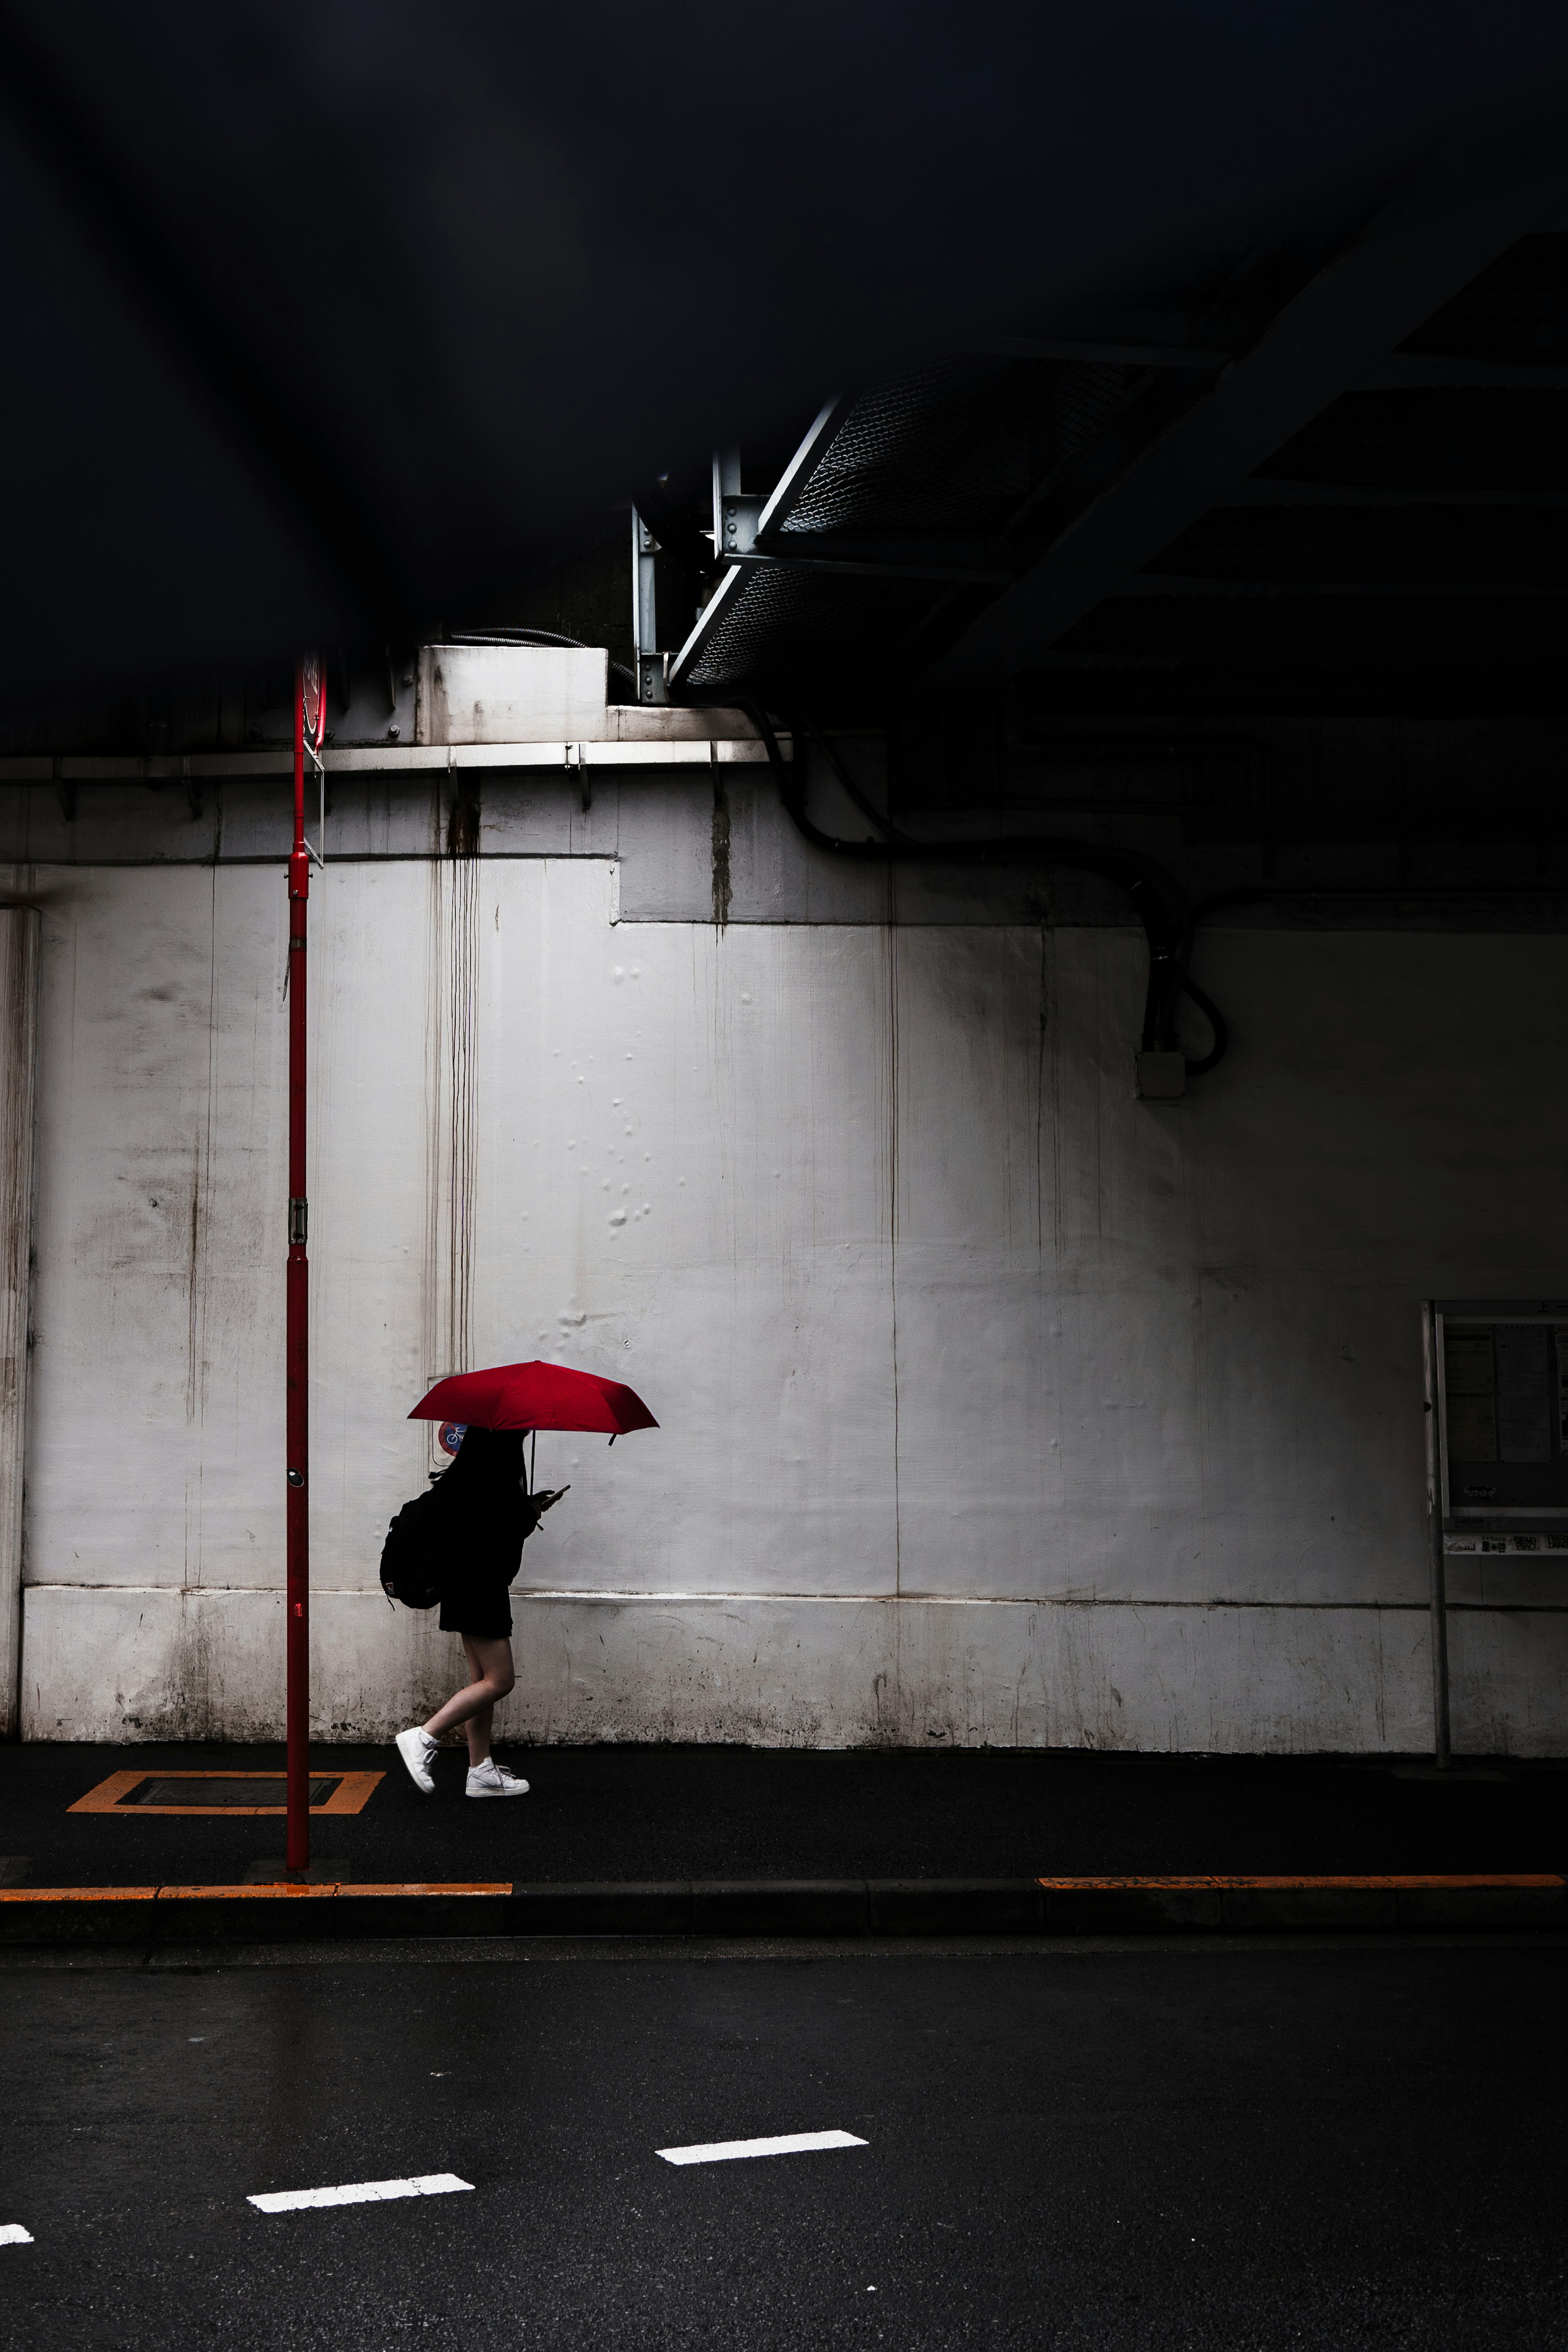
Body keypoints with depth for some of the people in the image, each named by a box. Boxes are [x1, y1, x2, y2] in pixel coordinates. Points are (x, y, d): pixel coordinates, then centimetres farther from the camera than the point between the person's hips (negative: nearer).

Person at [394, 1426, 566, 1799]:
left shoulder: (471, 1466, 10)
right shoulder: (492, 1471, -19)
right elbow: (502, 1530, -25)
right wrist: (533, 1512, -5)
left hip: (468, 1582, 10)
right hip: (480, 1584, -10)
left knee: (482, 1679, 12)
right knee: (499, 1680, -5)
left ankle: (481, 1771, 16)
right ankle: (423, 1738, -5)